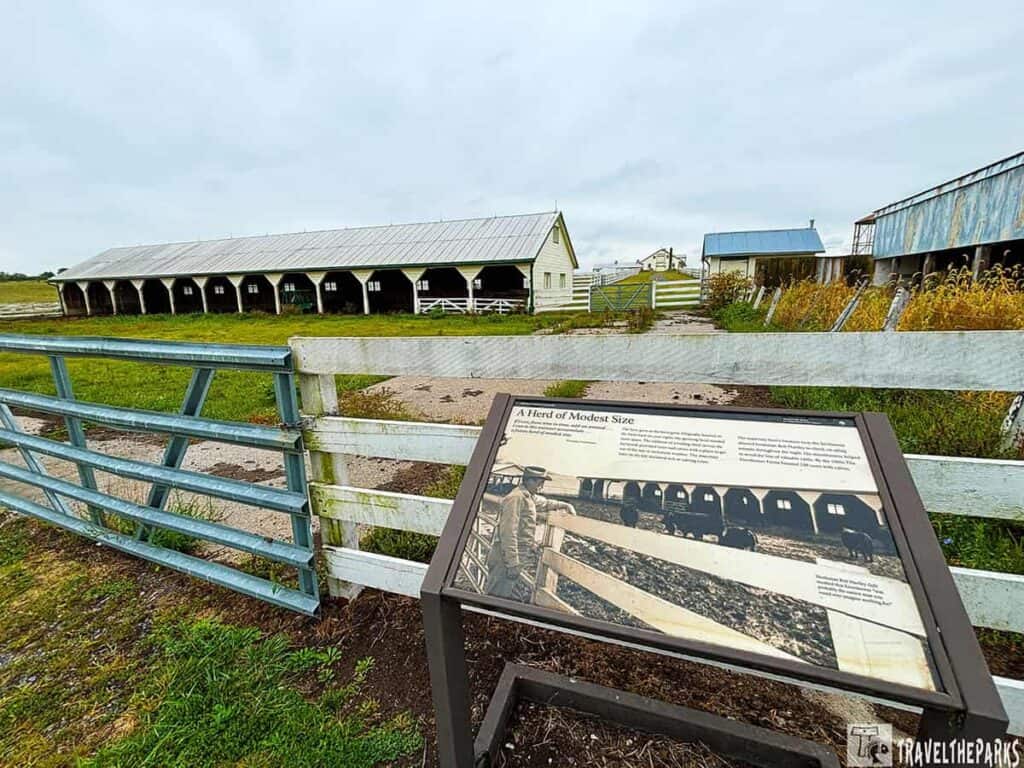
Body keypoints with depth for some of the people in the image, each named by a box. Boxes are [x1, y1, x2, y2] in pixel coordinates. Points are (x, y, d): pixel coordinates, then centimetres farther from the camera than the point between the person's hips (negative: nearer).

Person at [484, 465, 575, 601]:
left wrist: (564, 505, 26)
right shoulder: (516, 498, -17)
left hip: (524, 558, 10)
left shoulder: (529, 497, 13)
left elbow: (543, 503, 36)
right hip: (511, 559, -10)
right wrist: (513, 564, -24)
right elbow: (508, 532, -23)